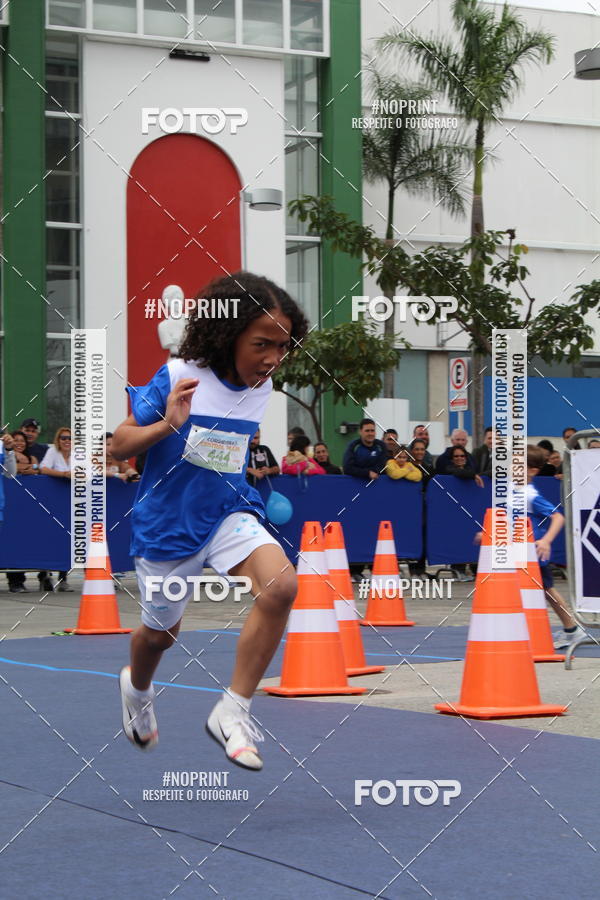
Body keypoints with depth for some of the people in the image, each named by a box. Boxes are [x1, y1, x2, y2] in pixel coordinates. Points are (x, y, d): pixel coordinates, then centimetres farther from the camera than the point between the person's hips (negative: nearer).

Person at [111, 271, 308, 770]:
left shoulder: (266, 390, -4)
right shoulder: (177, 377, -19)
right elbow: (118, 444, -17)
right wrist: (167, 425, -32)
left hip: (230, 514, 3)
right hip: (167, 523, -3)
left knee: (281, 585, -26)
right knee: (162, 631, 17)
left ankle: (232, 712, -14)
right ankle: (137, 685, 56)